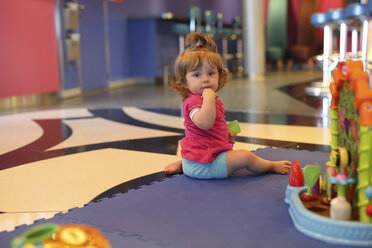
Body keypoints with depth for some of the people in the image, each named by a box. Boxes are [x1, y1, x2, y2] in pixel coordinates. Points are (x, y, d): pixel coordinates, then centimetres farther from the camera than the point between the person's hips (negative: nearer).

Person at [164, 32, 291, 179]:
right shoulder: (194, 102, -23)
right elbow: (205, 123, -43)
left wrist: (226, 135, 13)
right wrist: (209, 97, -42)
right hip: (203, 166, -11)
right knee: (246, 157, -12)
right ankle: (272, 166, 17)